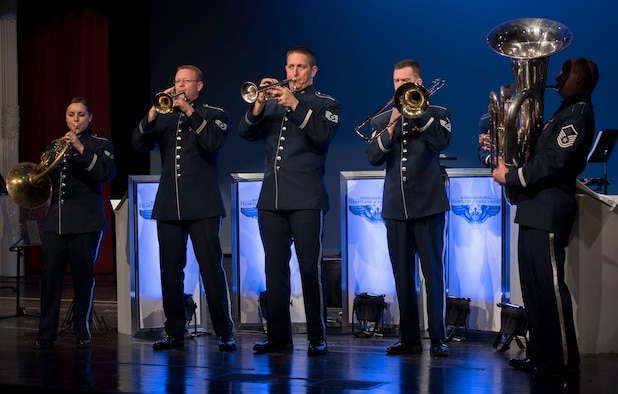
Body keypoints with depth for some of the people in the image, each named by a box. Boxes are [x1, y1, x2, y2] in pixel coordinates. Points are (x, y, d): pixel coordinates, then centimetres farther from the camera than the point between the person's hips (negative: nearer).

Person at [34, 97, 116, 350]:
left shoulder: (100, 145, 5)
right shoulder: (55, 145, 18)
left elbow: (107, 173, -12)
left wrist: (81, 148, -19)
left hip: (86, 222, -3)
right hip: (55, 221, 3)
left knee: (83, 277, 0)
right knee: (50, 276, -4)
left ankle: (82, 333, 9)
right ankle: (46, 334, 1)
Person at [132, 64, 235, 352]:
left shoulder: (213, 115, 6)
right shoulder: (164, 118, 16)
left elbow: (214, 142, -13)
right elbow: (139, 144, 3)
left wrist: (189, 112, -16)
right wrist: (153, 113, -10)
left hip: (202, 206, -4)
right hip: (168, 206, 4)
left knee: (211, 268, -7)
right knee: (170, 270, 4)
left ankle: (225, 333, -3)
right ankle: (174, 332, 12)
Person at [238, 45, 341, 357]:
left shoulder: (326, 104, 7)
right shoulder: (273, 103, 18)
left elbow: (323, 134, -12)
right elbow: (246, 132, 6)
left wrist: (294, 105, -17)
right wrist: (259, 104, -9)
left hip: (306, 199, -4)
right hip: (271, 199, 4)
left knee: (310, 267, -7)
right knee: (275, 268, 5)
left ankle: (317, 338, -2)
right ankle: (278, 337, 11)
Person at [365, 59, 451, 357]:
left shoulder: (437, 114, 4)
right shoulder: (382, 120, 12)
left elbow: (441, 141, -15)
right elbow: (373, 157, -1)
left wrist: (418, 113, -14)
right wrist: (392, 126, -13)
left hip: (428, 204, -3)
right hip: (395, 206, 4)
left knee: (433, 272, -5)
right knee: (403, 275, 6)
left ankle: (438, 338, -1)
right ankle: (409, 338, 12)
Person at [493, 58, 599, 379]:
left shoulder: (578, 114, -11)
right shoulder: (567, 112, 21)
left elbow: (551, 163, -19)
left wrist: (510, 177, -11)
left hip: (549, 211, -10)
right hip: (535, 209, 10)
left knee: (550, 286, -9)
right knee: (534, 286, 13)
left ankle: (564, 360, -5)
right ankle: (540, 353, 19)